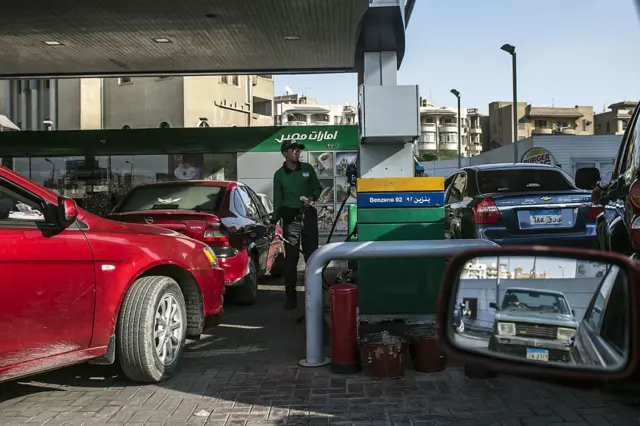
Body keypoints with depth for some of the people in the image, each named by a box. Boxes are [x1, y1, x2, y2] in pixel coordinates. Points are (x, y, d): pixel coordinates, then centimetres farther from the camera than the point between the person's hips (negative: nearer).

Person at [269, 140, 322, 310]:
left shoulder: (307, 168, 5)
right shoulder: (279, 174, 3)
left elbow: (317, 187, 13)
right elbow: (278, 200, 5)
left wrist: (312, 197, -8)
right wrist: (273, 221, -3)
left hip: (308, 215, 1)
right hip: (290, 216, -1)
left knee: (312, 254, 5)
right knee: (291, 257, -3)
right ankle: (291, 296, 2)